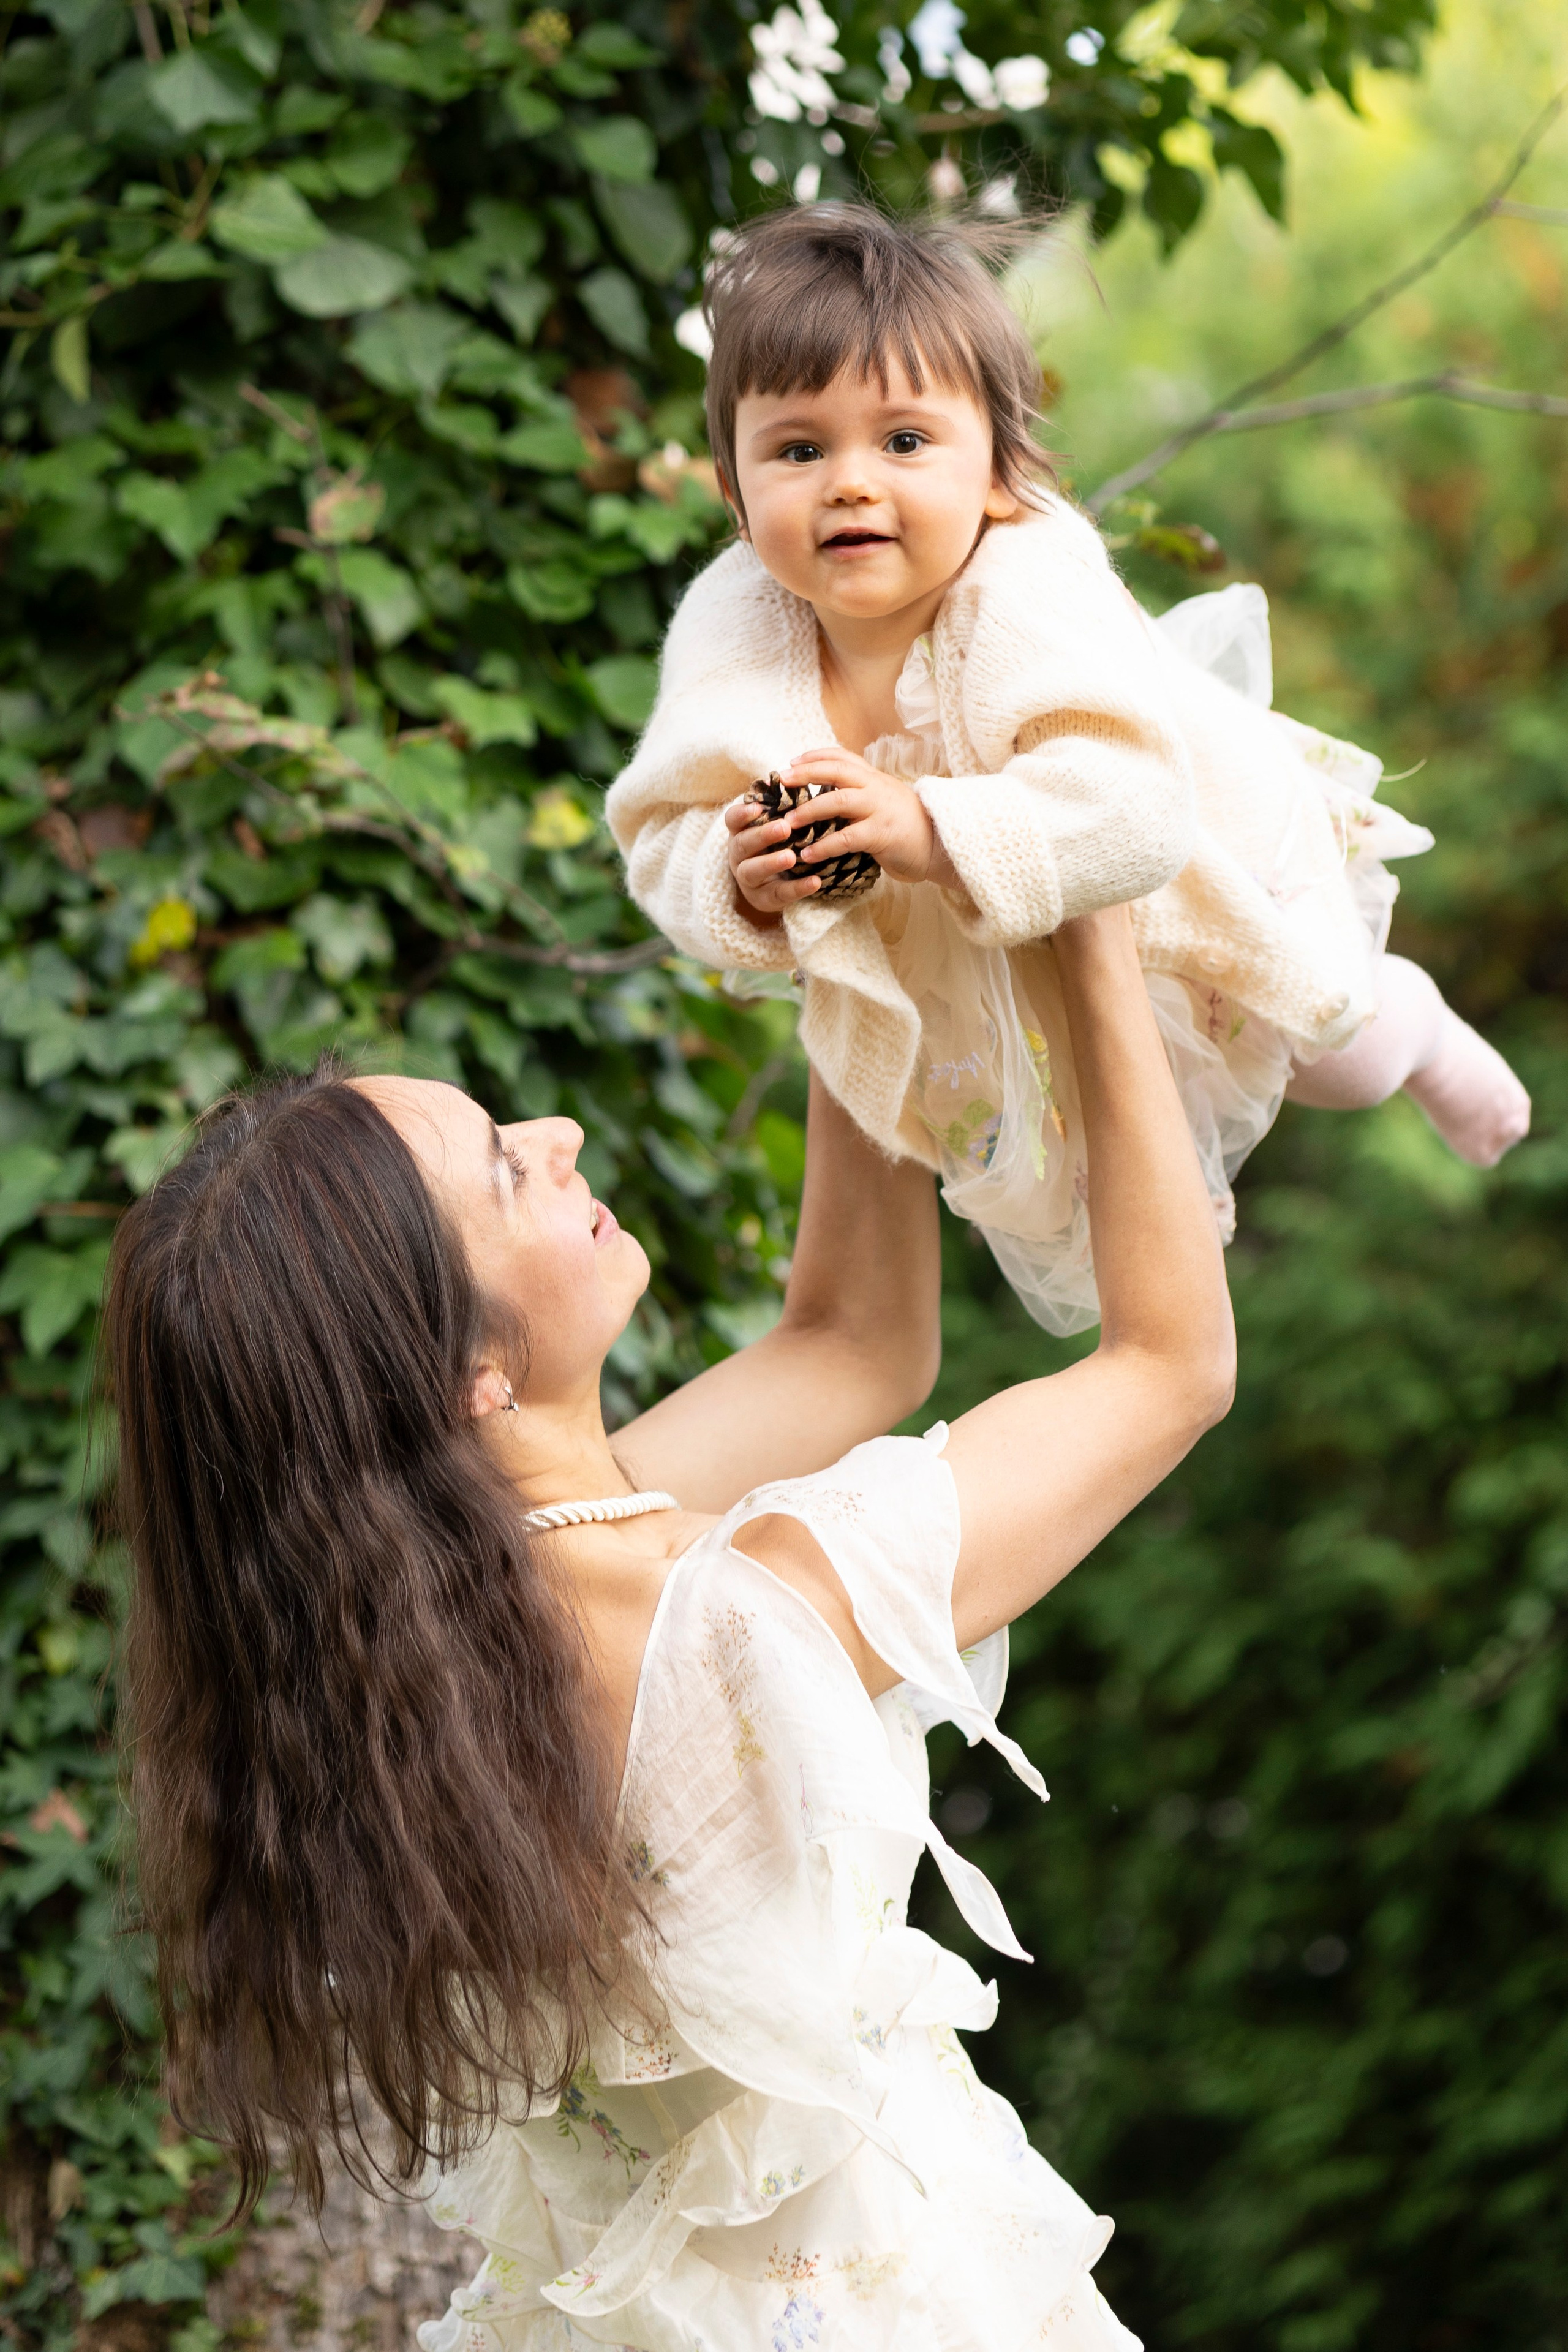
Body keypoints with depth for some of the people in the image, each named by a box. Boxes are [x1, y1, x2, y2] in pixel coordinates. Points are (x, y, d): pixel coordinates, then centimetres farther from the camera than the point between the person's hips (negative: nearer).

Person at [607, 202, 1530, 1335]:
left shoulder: (1032, 609, -44)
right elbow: (665, 839, -22)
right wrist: (737, 885, -43)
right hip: (969, 979, 5)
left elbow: (1132, 816, -54)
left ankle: (1416, 1028, 59)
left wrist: (935, 834, -62)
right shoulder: (733, 633, -30)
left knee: (1342, 1065, 22)